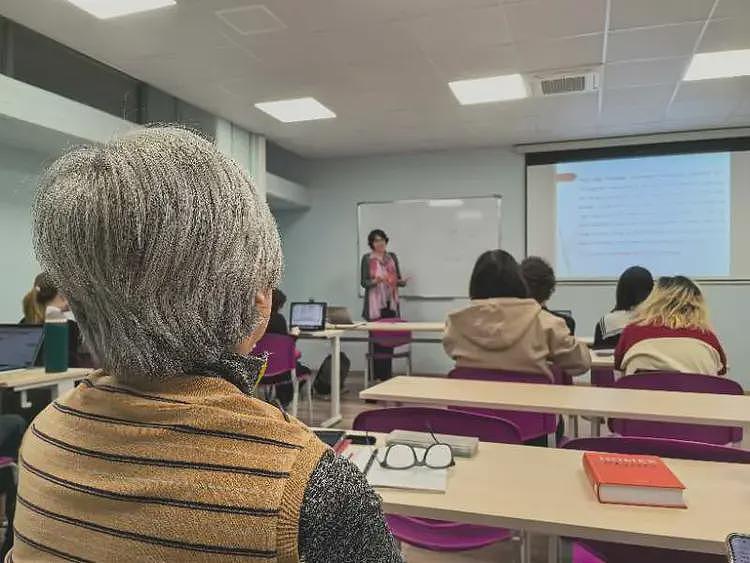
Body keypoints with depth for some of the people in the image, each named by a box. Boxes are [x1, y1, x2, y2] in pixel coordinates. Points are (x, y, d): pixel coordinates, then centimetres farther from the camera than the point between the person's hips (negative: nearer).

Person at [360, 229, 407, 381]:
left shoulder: (392, 257, 11)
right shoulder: (367, 259, 0)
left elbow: (398, 279, 13)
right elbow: (363, 282, -4)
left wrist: (402, 281, -9)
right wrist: (375, 281, -22)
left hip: (391, 303, 4)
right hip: (375, 304, -3)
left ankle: (387, 375, 12)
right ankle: (375, 375, 4)